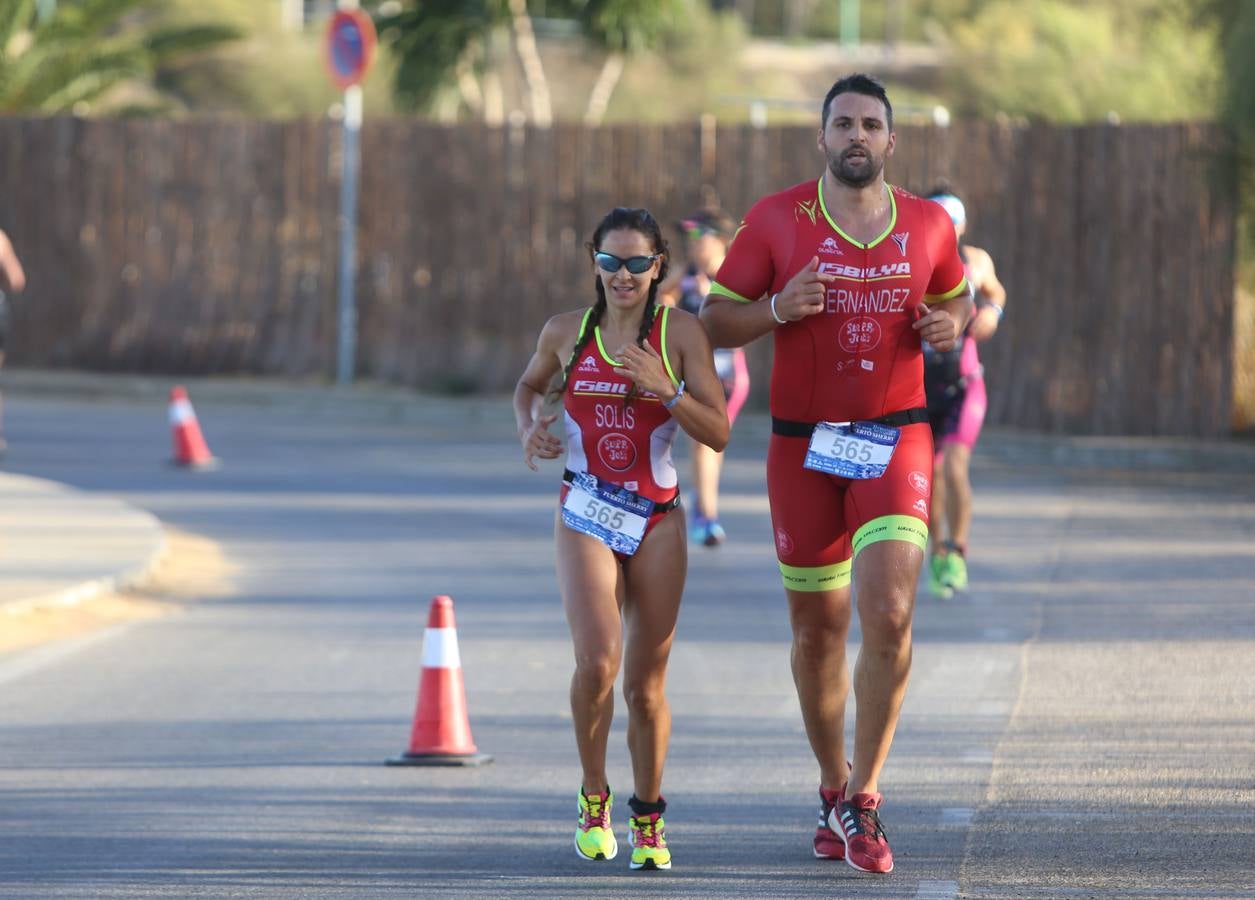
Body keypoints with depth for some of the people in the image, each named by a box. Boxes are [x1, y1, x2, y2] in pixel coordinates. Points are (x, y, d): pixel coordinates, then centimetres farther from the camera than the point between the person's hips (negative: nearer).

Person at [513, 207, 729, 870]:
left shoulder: (681, 333, -3)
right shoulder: (566, 332, 2)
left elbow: (717, 434, -6)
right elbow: (529, 385, 24)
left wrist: (665, 390, -21)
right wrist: (528, 430, 3)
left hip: (656, 519, 0)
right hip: (585, 515, 0)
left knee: (645, 683, 4)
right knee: (598, 661, -19)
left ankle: (648, 816, 23)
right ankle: (593, 798, 3)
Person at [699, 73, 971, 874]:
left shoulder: (927, 224, 4)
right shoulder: (777, 219, -2)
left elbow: (958, 299, 21)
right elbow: (716, 321, 1)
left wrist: (951, 325, -2)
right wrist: (777, 308, -18)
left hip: (896, 441, 0)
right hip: (803, 445, 0)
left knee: (889, 616, -17)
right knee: (818, 629, 8)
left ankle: (864, 800, -8)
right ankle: (833, 789, 28)